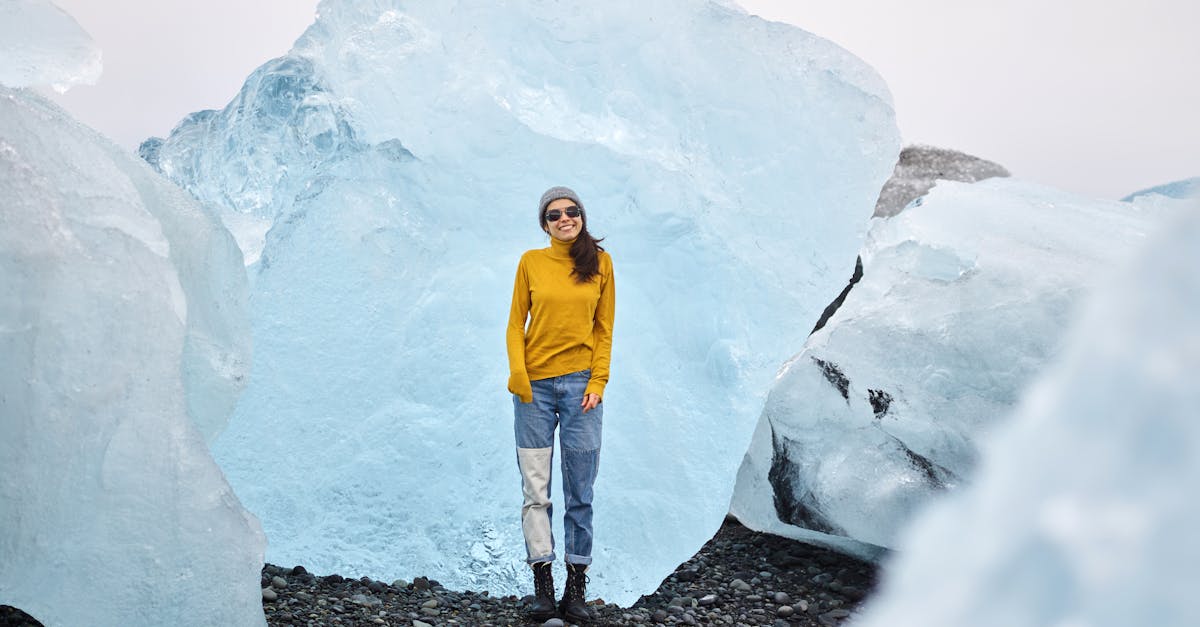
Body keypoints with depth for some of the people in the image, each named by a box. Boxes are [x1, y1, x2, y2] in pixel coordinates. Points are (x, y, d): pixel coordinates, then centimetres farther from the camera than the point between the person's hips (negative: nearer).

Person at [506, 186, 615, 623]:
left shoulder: (600, 262, 6)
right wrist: (517, 371, -8)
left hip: (580, 384, 0)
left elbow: (604, 328, 7)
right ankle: (542, 587, 5)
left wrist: (598, 381, -3)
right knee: (535, 488, -1)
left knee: (580, 493, 2)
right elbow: (516, 323, 6)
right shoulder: (531, 262, 4)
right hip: (534, 385, 0)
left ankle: (576, 590, 8)